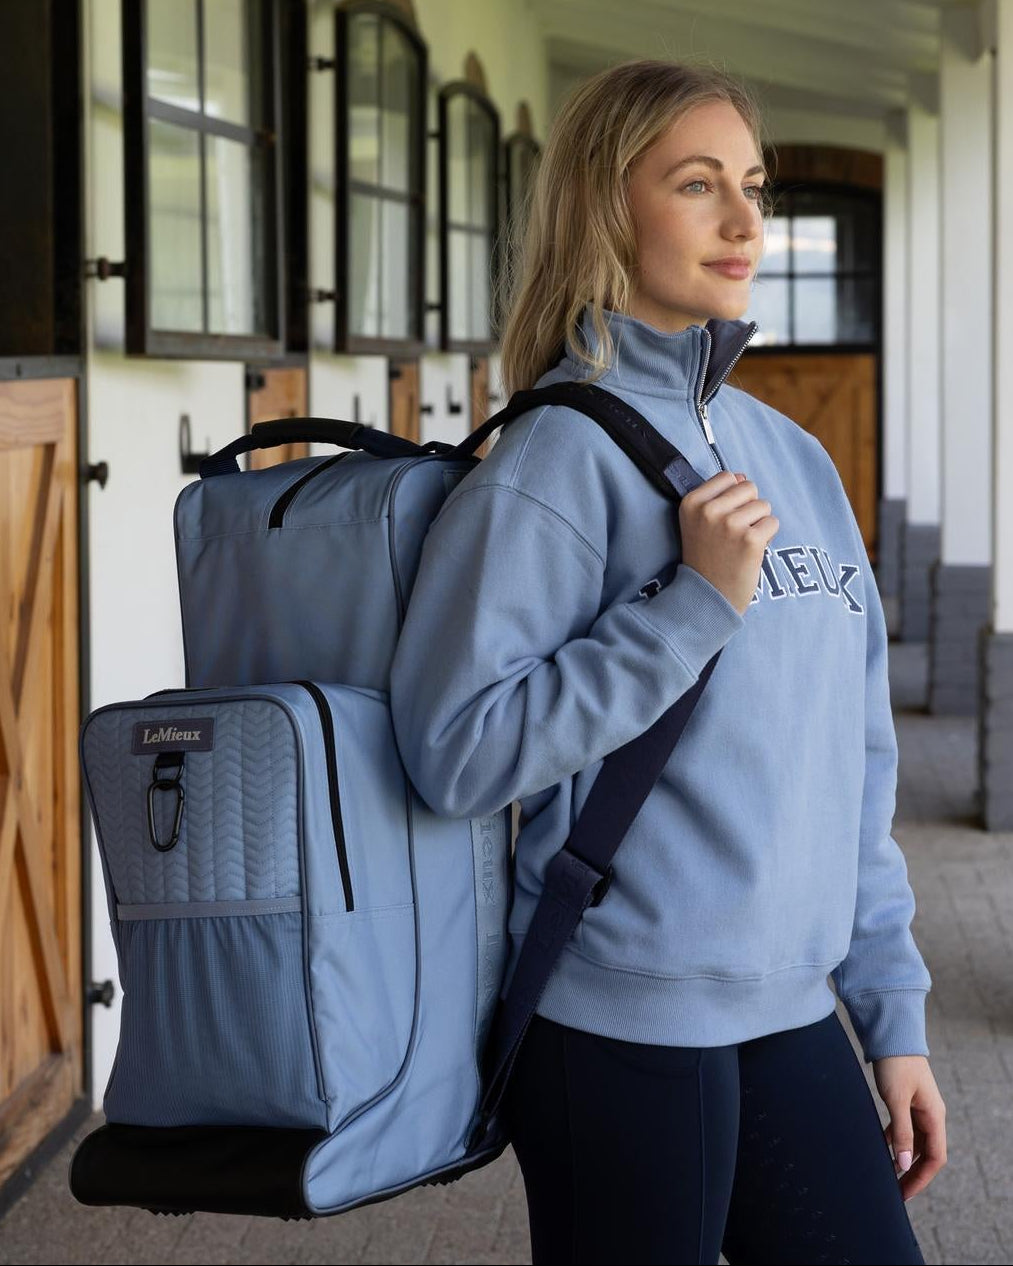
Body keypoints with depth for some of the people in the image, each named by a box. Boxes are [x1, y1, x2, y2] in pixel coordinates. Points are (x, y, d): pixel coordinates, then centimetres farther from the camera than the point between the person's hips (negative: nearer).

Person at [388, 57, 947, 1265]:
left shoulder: (792, 456, 10)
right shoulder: (562, 457, -11)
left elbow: (852, 765, 14)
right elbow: (455, 750, -20)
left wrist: (893, 1009, 12)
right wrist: (694, 605, -20)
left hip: (793, 1017, 7)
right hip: (626, 1027, -6)